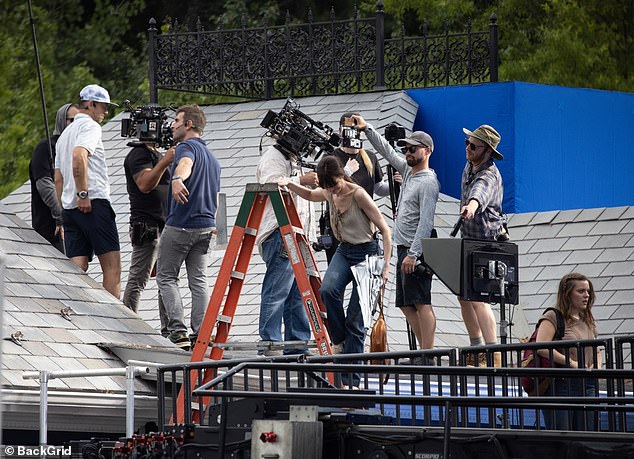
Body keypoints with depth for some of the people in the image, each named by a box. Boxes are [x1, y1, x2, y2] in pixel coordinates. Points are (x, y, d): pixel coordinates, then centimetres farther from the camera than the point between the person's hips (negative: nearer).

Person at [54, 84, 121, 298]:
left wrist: (63, 214, 25)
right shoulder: (90, 126, -3)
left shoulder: (65, 134, 26)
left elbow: (58, 178, 25)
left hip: (69, 207, 9)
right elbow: (78, 156, -22)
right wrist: (83, 194, -19)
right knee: (112, 266, -8)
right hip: (94, 203, -9)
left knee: (77, 269, 2)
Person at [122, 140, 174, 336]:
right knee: (137, 281, -8)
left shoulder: (157, 155, 22)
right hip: (147, 226, -10)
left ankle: (168, 330, 12)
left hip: (164, 226, 10)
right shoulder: (138, 154, -9)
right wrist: (164, 162, -29)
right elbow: (145, 184, -23)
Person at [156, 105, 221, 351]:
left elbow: (186, 163, -35)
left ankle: (178, 330, -12)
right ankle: (200, 334, -2)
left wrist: (177, 179, -56)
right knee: (199, 280, 7)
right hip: (206, 226, 8)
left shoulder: (186, 147, -9)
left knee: (166, 277, 1)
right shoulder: (212, 157, 19)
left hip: (180, 224, -8)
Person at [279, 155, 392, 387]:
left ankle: (351, 380, -4)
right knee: (327, 290, -28)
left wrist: (385, 265, -23)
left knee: (356, 319, -7)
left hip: (366, 254, -6)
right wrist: (290, 185, 7)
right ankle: (340, 340, -7)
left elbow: (385, 230, -16)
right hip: (344, 250, 6)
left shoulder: (358, 195, -19)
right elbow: (310, 195, 26)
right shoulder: (330, 193, 1)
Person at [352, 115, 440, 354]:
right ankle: (425, 350, 13)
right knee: (407, 304, 10)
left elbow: (426, 221, -18)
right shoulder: (408, 171, 15)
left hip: (416, 251, -10)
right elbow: (387, 151, 27)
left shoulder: (428, 182, -12)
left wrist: (413, 254, -23)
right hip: (404, 249, 10)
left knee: (421, 303, -13)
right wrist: (367, 128, 21)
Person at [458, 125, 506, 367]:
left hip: (487, 241, -10)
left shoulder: (489, 176, -25)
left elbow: (479, 192, -49)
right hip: (469, 240, 10)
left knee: (478, 298, -18)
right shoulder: (470, 166, 5)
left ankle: (494, 355, -20)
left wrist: (471, 206, -68)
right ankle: (477, 349, 27)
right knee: (464, 295, 15)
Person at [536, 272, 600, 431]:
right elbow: (541, 347, -17)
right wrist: (573, 363, -17)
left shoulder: (588, 321, 19)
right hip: (561, 384, -7)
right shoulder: (553, 317, -3)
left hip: (587, 386, 7)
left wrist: (596, 367, 6)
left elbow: (596, 352, 29)